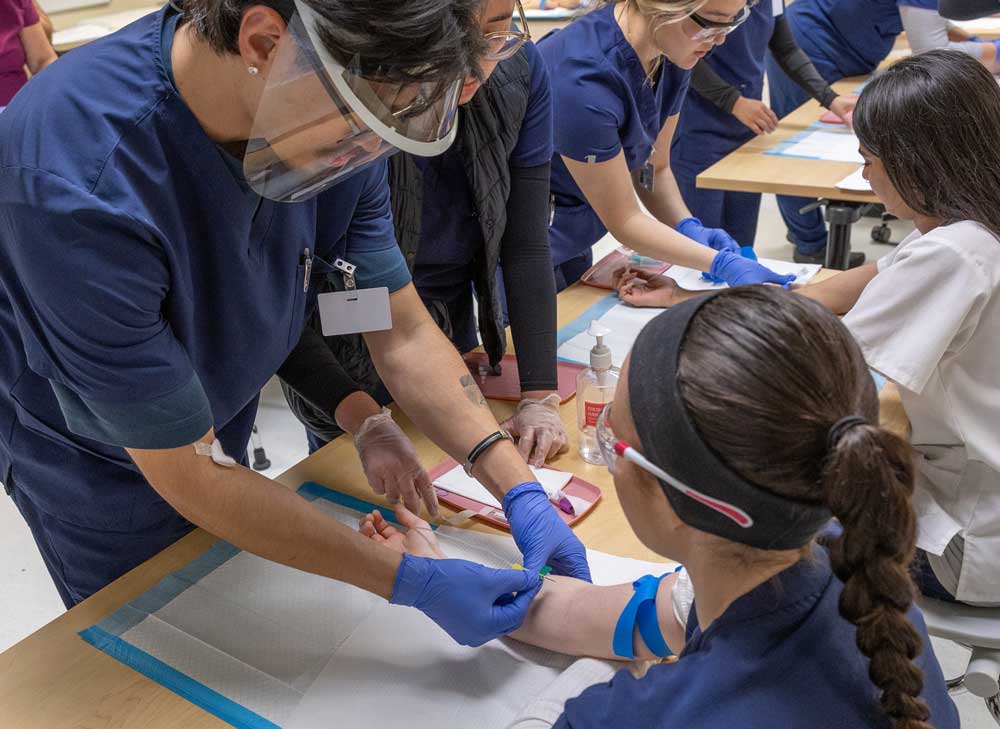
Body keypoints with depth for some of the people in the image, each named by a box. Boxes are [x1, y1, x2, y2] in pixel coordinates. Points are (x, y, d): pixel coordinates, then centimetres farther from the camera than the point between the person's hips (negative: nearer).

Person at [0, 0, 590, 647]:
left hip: (222, 432, 5)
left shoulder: (341, 121, -22)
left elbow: (405, 338, -14)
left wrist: (520, 490, -24)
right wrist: (413, 583, -31)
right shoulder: (77, 187, -40)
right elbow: (187, 474, -32)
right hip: (98, 466, -5)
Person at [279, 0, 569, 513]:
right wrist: (365, 421, -43)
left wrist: (540, 395, -19)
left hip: (457, 337, 5)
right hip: (345, 370, -4)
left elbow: (526, 246, -13)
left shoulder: (519, 72, -16)